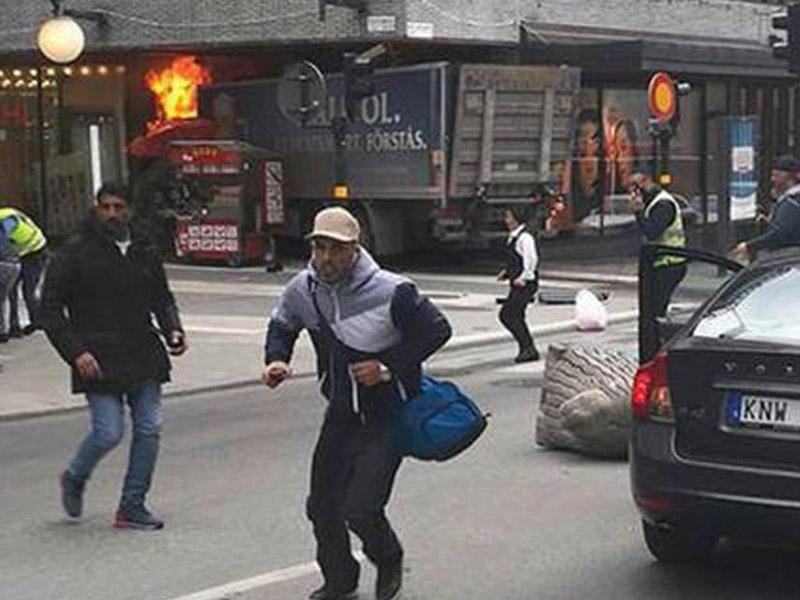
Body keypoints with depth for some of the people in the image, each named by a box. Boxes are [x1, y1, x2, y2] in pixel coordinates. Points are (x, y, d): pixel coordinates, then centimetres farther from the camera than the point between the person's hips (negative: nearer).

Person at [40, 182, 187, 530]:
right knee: (108, 433, -8)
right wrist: (76, 352, -15)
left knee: (149, 429, 1)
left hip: (143, 356, 5)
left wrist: (172, 329, 2)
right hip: (99, 360, -5)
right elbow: (50, 309, -4)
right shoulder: (76, 253, -4)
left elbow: (161, 298, 22)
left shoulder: (145, 252, 10)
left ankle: (132, 506, 13)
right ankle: (74, 479, 23)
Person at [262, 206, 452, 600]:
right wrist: (275, 360, -5)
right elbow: (282, 326, 16)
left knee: (360, 510, -12)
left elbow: (437, 330, -11)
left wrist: (389, 367, -17)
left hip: (387, 419, -5)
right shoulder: (302, 289, -5)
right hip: (340, 415, 6)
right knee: (322, 506, 10)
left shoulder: (391, 293, -22)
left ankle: (389, 561, 23)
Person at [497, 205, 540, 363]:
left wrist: (523, 278, -24)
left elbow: (532, 260, -21)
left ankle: (528, 348, -9)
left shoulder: (524, 237, -16)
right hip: (517, 284, 10)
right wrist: (506, 272, 13)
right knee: (516, 317, 13)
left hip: (525, 284, -10)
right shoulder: (513, 237, 14)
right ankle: (528, 350, 21)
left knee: (507, 315, -14)